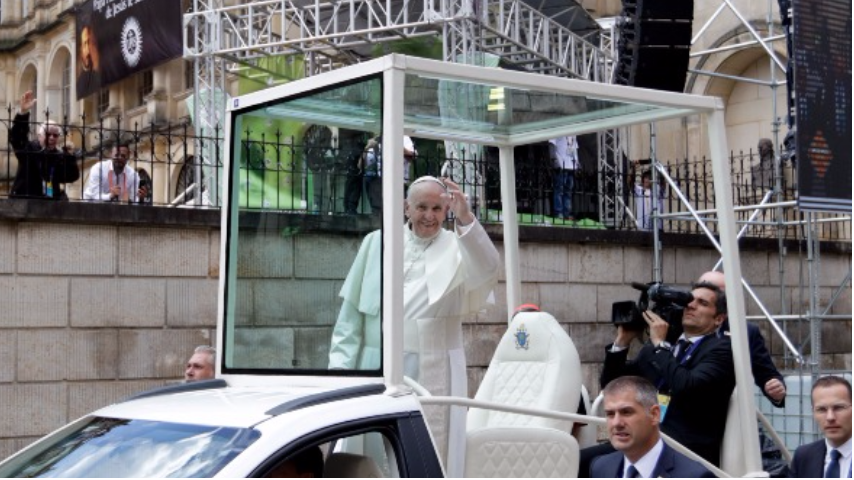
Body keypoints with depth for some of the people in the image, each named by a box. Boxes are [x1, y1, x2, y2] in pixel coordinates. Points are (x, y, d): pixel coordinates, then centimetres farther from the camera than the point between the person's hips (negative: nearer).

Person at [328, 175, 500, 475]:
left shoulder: (457, 247, 4)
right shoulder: (378, 242, 10)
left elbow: (487, 273, -19)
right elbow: (352, 309, 10)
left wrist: (466, 219, -32)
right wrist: (341, 363, 2)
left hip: (433, 372, -2)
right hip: (376, 366, 2)